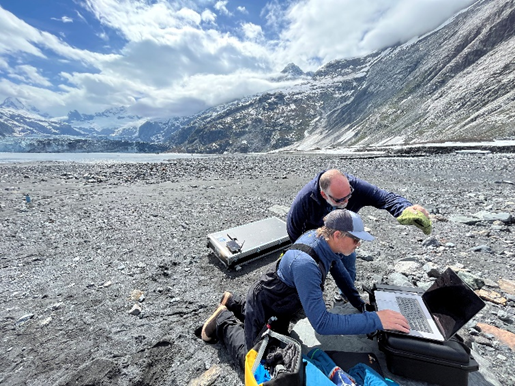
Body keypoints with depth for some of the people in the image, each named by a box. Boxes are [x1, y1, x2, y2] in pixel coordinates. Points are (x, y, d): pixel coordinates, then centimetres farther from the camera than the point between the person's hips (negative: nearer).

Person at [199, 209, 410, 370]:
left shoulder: (322, 238, -16)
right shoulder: (305, 264, -42)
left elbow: (339, 271, 2)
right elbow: (321, 323, -38)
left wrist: (361, 305, 4)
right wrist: (375, 320, -35)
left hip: (280, 301, 8)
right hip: (263, 307, -7)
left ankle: (235, 305, 38)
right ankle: (225, 323, 26)